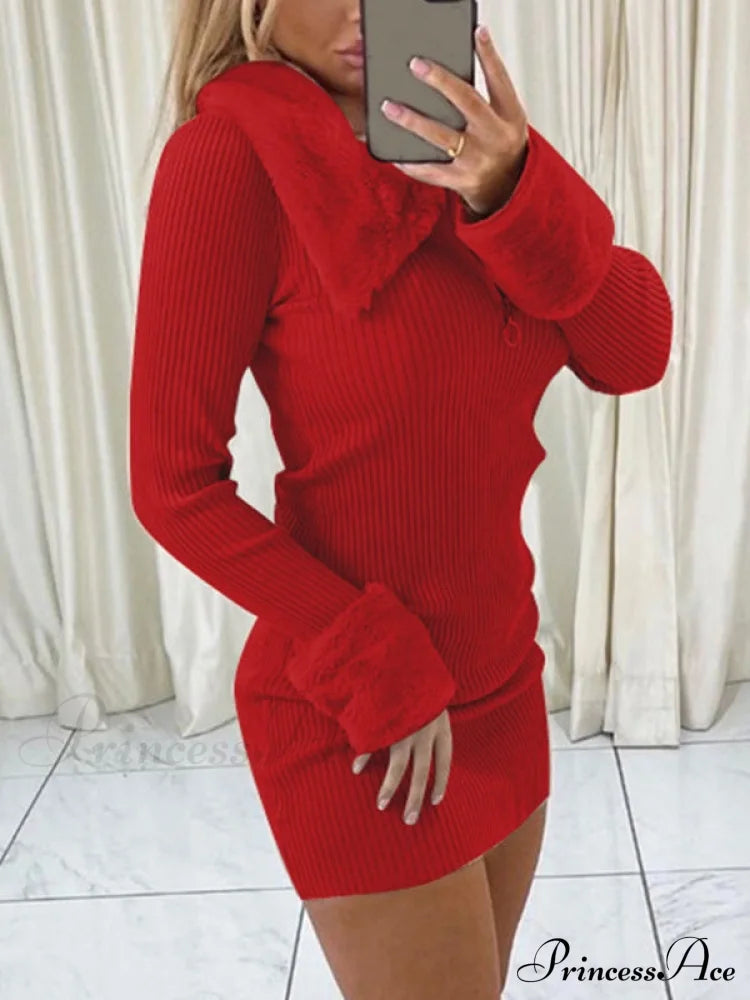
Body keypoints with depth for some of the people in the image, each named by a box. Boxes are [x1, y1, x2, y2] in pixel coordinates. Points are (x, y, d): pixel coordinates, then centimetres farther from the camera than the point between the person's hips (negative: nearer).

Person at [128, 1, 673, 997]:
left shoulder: (467, 143, 1)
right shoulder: (232, 153, -16)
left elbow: (634, 354, -8)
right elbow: (175, 485, -16)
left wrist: (515, 191, -26)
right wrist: (382, 679, -16)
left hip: (501, 682, 6)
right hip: (349, 717, -6)